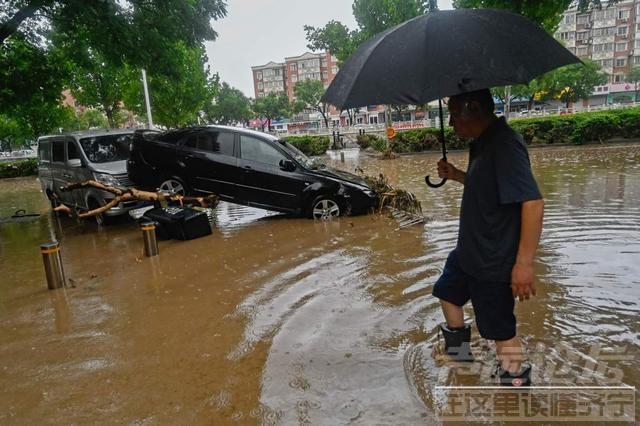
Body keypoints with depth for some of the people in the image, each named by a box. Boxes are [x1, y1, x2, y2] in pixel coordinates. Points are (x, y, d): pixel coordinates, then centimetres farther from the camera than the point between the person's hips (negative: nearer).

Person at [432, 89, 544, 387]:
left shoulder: (504, 145, -25)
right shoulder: (482, 144, 6)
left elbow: (533, 203, -30)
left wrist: (524, 262, -30)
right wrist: (455, 175, 5)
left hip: (494, 261, -11)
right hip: (469, 251, 11)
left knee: (501, 329, 3)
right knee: (447, 291, 28)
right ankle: (460, 348, 49)